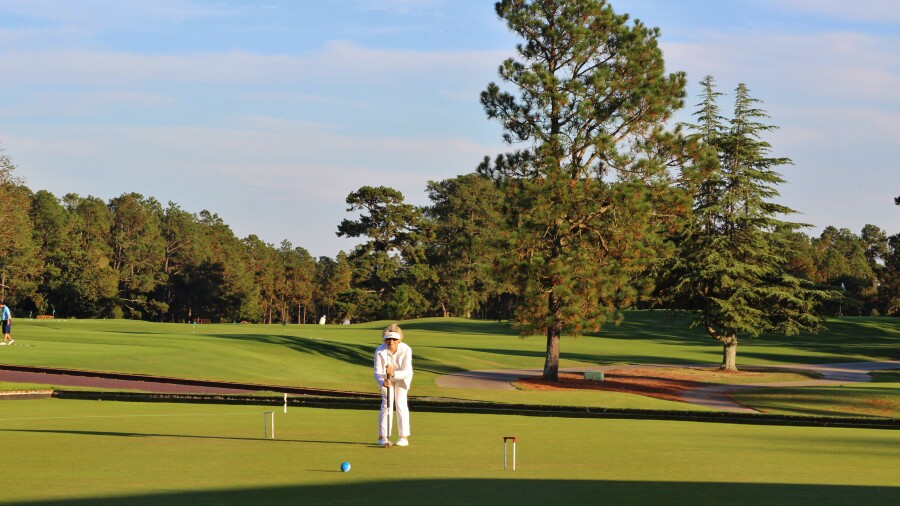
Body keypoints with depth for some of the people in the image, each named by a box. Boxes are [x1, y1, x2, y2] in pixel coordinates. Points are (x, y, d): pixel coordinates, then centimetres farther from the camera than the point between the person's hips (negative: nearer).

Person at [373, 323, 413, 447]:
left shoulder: (406, 350, -32)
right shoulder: (380, 351, -30)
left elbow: (407, 371, -32)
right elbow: (377, 372, -28)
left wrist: (394, 373, -51)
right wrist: (383, 382, -49)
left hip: (402, 377, -1)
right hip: (386, 378, 1)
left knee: (401, 403, -10)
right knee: (386, 403, -8)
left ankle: (404, 436, -5)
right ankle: (382, 436, -2)